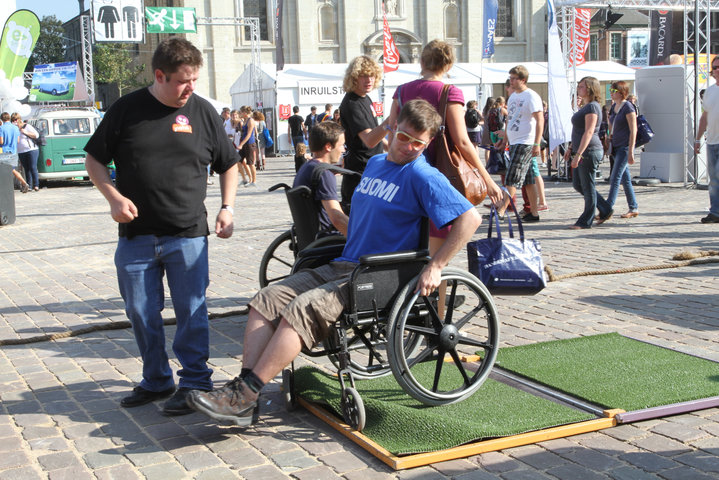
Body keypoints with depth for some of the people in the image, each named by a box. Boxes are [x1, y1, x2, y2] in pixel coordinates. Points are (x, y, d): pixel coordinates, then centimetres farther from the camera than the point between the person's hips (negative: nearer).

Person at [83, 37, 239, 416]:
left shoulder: (202, 111, 2)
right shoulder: (127, 109, 0)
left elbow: (228, 165, 13)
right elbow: (94, 160, 7)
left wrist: (227, 207, -1)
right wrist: (114, 197, -8)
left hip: (188, 233, -1)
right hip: (136, 234, 1)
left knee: (191, 310, 0)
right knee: (141, 312, 9)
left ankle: (195, 382, 12)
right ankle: (156, 381, 25)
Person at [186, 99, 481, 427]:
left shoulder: (422, 176, -8)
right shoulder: (375, 163, 17)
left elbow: (470, 218, -16)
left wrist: (435, 268, -18)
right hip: (342, 266, 9)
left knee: (301, 310, -27)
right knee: (267, 300, -10)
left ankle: (244, 396, -24)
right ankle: (243, 385, -19)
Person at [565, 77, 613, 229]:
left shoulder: (592, 107, -14)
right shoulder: (585, 107, 17)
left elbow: (589, 132, -22)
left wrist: (578, 154, -26)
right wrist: (571, 148, 22)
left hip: (590, 151, -11)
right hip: (582, 152, 11)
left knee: (588, 186, -2)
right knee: (577, 184, 14)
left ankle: (586, 221, 6)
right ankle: (605, 209, 22)